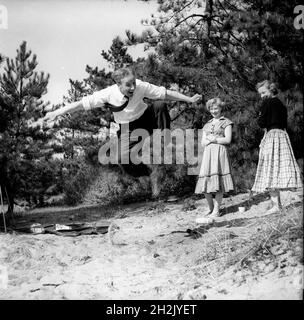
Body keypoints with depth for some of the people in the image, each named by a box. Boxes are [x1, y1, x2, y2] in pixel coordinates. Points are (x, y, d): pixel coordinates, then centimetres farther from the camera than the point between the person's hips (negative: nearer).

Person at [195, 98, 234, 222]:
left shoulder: (226, 122, 8)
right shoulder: (207, 125, 23)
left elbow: (228, 139, -2)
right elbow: (203, 142, 17)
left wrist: (214, 139, -3)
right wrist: (209, 140, -3)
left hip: (220, 153, -5)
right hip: (207, 153, 5)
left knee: (218, 183, -9)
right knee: (205, 183, -2)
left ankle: (216, 211, -2)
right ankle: (211, 209, 13)